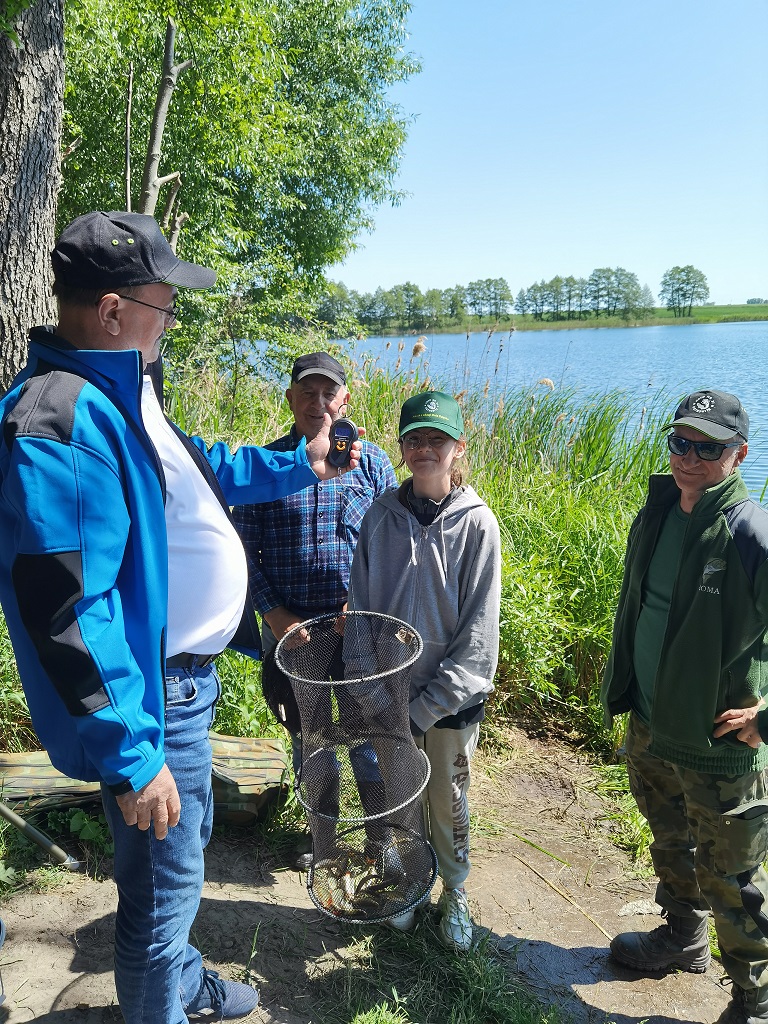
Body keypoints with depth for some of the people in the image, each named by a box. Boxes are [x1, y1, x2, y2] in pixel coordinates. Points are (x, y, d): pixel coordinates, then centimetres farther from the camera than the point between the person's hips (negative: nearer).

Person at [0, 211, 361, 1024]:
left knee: (188, 842, 28)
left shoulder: (119, 392, 5)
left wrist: (297, 466, 26)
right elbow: (66, 614, -31)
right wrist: (130, 758, -27)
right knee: (164, 881, 10)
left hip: (186, 675, 11)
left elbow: (198, 469, 23)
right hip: (153, 699, -11)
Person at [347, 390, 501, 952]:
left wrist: (427, 706, -15)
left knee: (448, 805, 14)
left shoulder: (477, 523, -12)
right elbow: (360, 605, 2)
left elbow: (479, 629, -12)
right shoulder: (382, 515, -4)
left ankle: (455, 896, 39)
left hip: (452, 698, -2)